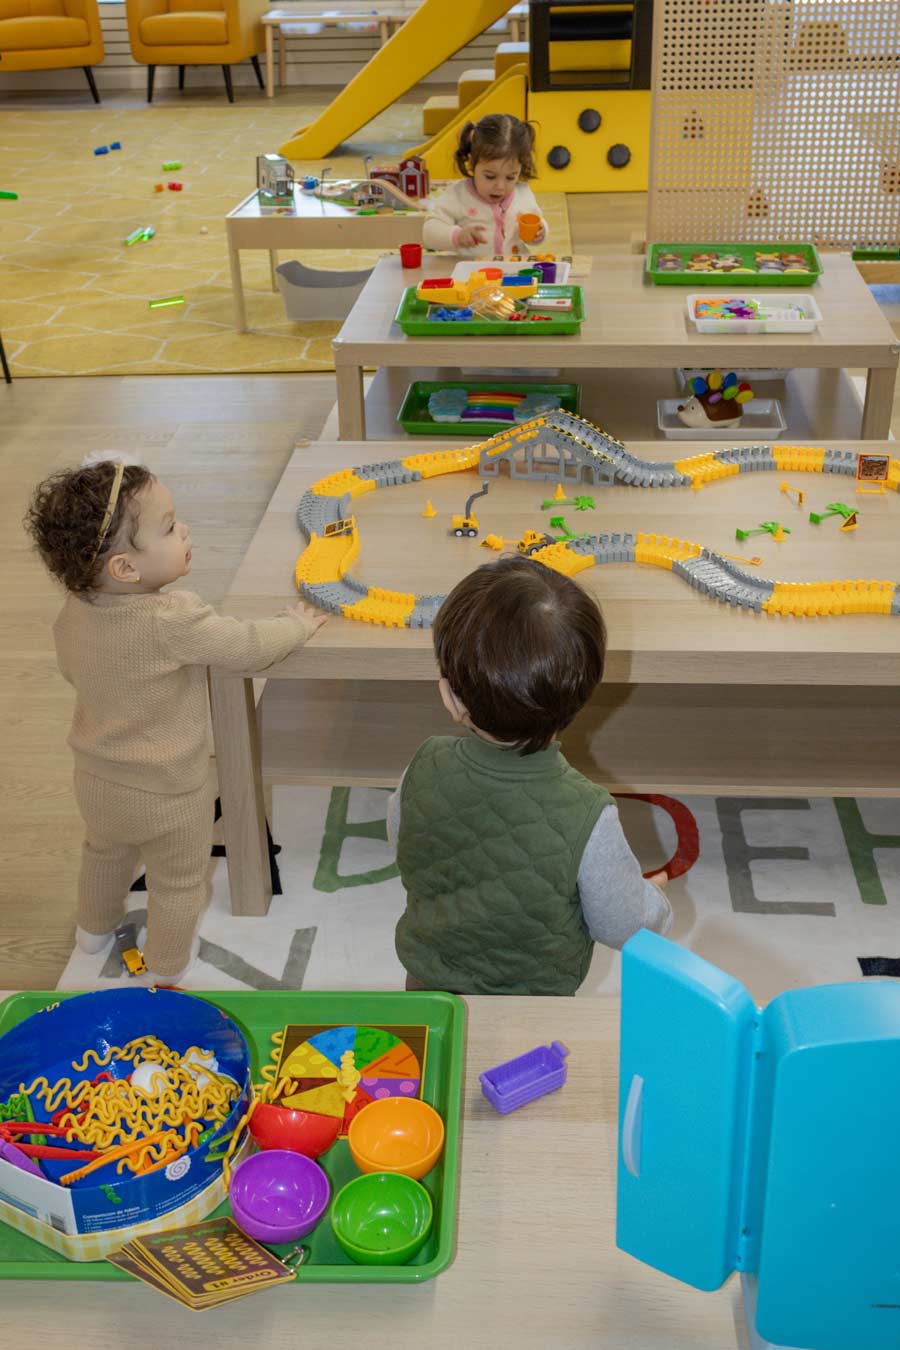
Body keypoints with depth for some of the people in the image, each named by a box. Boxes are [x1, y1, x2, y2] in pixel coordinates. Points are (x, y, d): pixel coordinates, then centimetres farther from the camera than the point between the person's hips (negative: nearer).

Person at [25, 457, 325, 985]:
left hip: (97, 782, 6)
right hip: (168, 794, -6)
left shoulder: (72, 614, -13)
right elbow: (249, 646, -25)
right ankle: (167, 967, 43)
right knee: (178, 882, 21)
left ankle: (95, 926, 60)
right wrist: (299, 624, -7)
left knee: (105, 852, 35)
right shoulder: (173, 621, -36)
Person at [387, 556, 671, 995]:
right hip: (532, 995, -3)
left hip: (427, 978, 3)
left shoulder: (424, 771, -25)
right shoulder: (587, 818, -34)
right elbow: (624, 927, -18)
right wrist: (652, 897, 4)